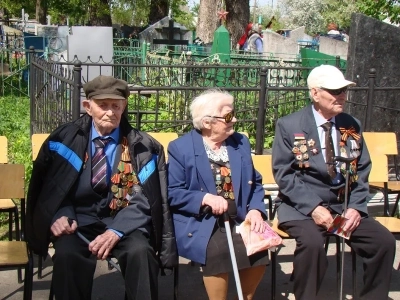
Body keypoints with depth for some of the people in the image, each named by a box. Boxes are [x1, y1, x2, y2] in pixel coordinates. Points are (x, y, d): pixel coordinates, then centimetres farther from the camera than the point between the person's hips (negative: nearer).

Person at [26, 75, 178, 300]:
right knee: (67, 253, -31)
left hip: (124, 222, 0)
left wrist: (116, 231, -21)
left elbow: (143, 200, -5)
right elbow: (52, 187, 10)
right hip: (80, 220, 1)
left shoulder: (142, 146, 0)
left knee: (140, 251, -31)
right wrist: (61, 215, -12)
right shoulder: (65, 139, 2)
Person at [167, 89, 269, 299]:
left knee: (258, 248, -24)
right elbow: (172, 193, -6)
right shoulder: (180, 147, -2)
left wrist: (255, 210, -7)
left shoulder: (241, 143, 13)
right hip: (200, 222, -4)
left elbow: (254, 183, 13)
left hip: (239, 219, 4)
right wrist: (205, 198, -20)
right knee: (216, 249, -33)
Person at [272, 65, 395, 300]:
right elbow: (283, 174, -9)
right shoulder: (289, 125, -4)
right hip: (301, 206, -4)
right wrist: (313, 207, -20)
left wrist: (356, 207, -6)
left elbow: (362, 171, 10)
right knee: (312, 242, -33)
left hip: (344, 205, 4)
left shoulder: (352, 126, 9)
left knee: (385, 241, -15)